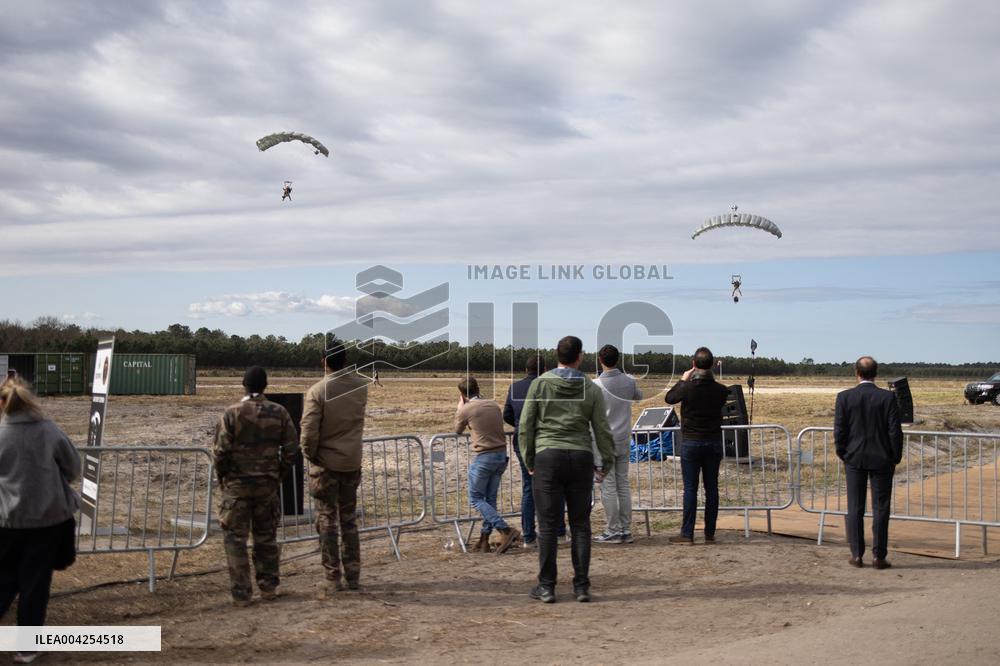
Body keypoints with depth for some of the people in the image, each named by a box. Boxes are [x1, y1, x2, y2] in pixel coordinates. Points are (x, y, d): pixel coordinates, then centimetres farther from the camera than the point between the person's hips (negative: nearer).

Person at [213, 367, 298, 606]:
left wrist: (222, 477, 6)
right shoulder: (279, 413, -1)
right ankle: (268, 586, 22)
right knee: (266, 536, 16)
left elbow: (221, 451, -10)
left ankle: (241, 593, 5)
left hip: (237, 483, -3)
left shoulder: (232, 413, -10)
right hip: (268, 483, 3)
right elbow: (291, 448, 0)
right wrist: (279, 474, 12)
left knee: (235, 538, 5)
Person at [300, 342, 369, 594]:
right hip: (352, 463, 4)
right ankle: (353, 576, 17)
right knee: (349, 520, 14)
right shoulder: (360, 386, -2)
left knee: (327, 522, 4)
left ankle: (333, 580, 4)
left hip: (326, 463, -4)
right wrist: (348, 370, 16)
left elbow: (309, 431, -18)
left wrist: (310, 454, -4)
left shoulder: (317, 391, -15)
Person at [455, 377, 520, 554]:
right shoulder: (494, 405, 10)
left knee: (476, 498, 2)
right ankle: (484, 541, 15)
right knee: (490, 498, 13)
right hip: (501, 455, 7)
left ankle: (506, 530, -11)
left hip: (484, 457, -7)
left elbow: (457, 431, 11)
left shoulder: (466, 409, -6)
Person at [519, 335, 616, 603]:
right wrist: (607, 463, 13)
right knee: (580, 525, 7)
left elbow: (525, 426, 0)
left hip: (548, 457, -1)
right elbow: (602, 430, 4)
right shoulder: (591, 389, 3)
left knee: (547, 526, 2)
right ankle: (581, 586, 9)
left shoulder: (539, 384, 0)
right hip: (581, 459, 1)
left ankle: (546, 587, 6)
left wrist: (528, 461, 8)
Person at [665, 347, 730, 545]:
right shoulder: (720, 390, -7)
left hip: (691, 443, -3)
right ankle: (710, 534, 11)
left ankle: (687, 533, 2)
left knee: (690, 488, 0)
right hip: (714, 442, 3)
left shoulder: (687, 388, -14)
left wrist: (683, 380, 16)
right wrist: (709, 376, 17)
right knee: (712, 488, 7)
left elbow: (669, 398, 4)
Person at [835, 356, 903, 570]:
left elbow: (839, 430, -4)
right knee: (880, 509, 5)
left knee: (854, 508, 7)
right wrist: (896, 458, 5)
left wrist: (843, 455, 9)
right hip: (882, 459, -1)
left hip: (854, 459, 1)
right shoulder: (888, 397, -8)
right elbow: (895, 431, -7)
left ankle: (856, 555, 9)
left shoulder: (844, 397, -6)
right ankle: (879, 556, 7)